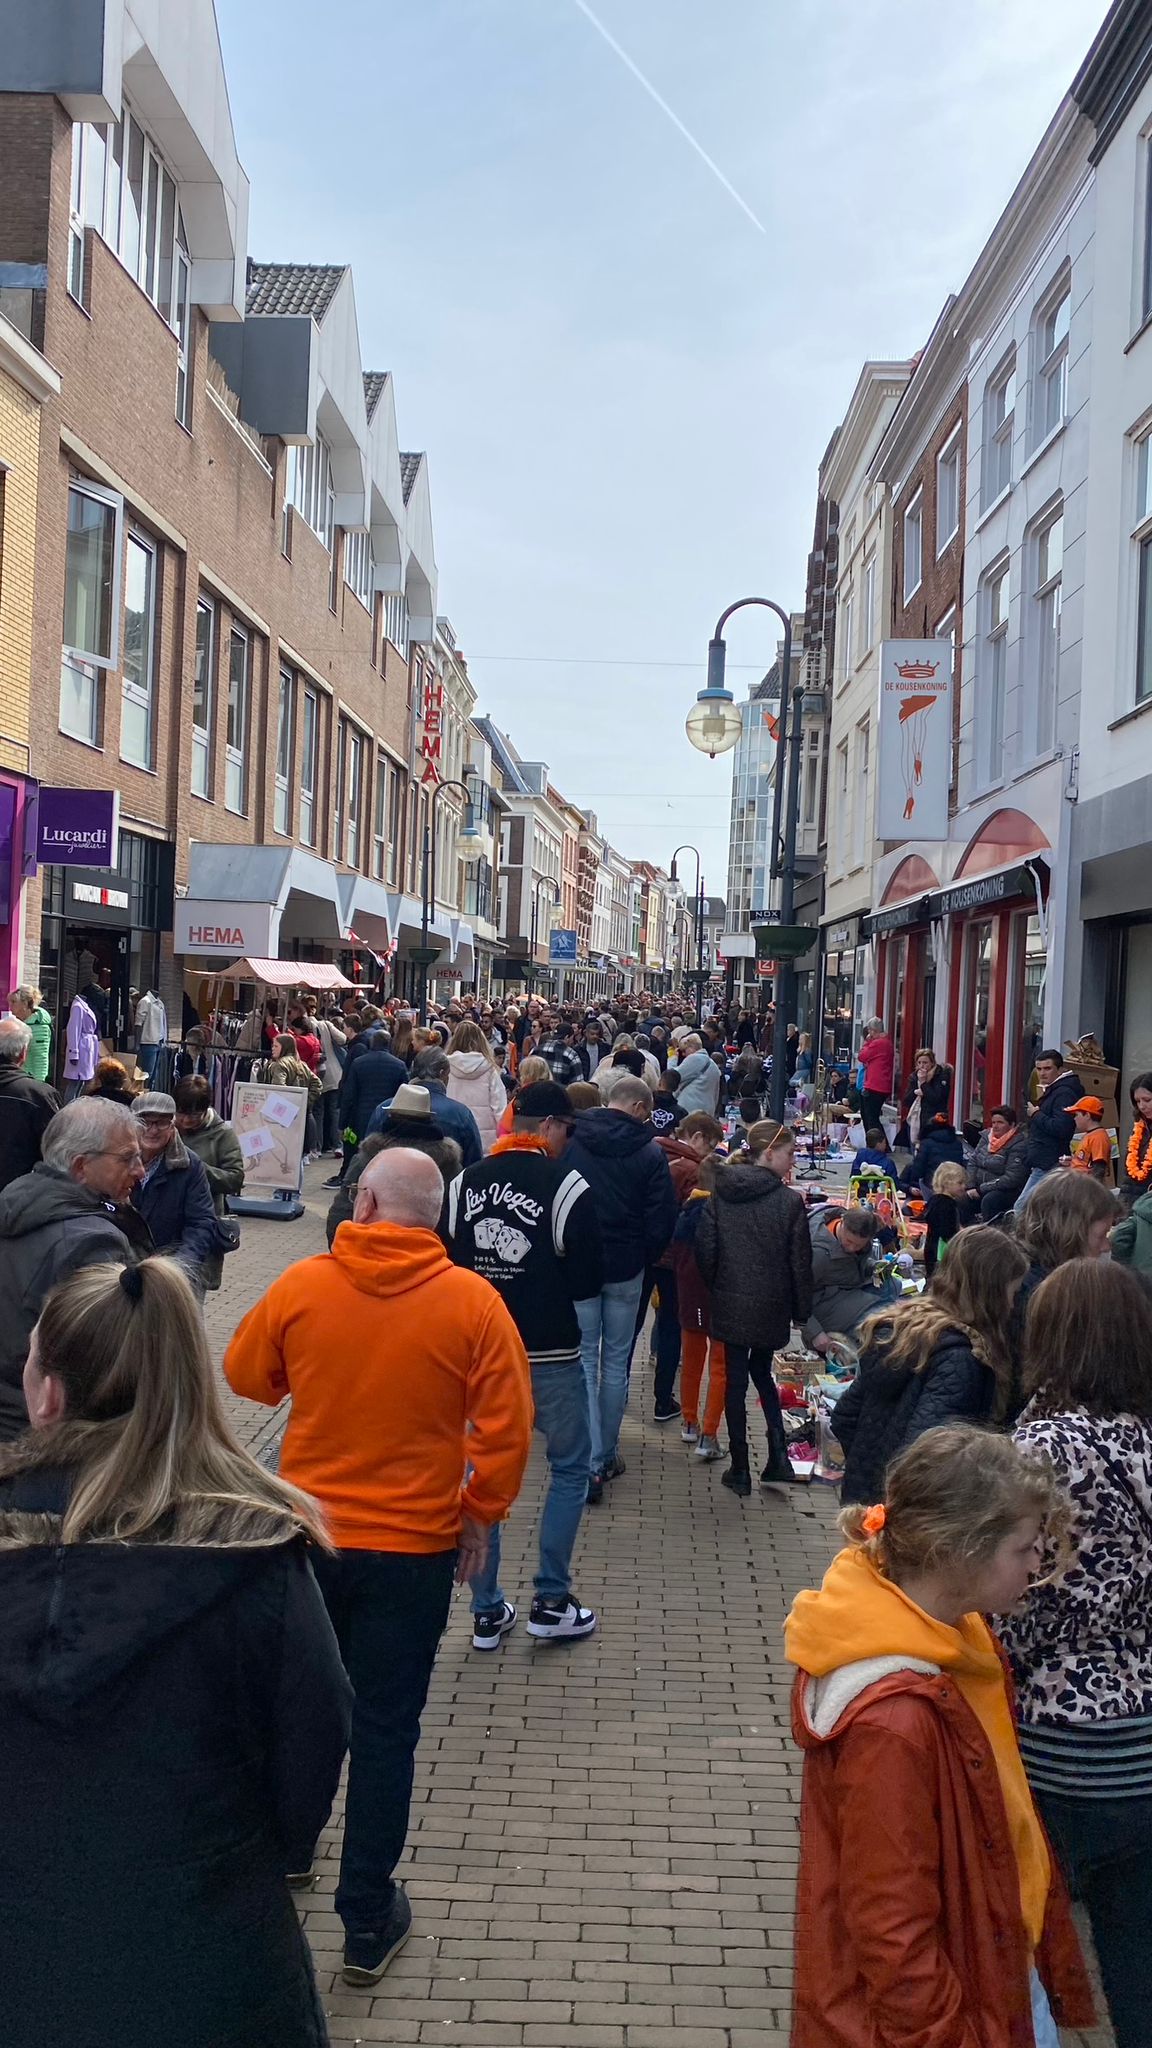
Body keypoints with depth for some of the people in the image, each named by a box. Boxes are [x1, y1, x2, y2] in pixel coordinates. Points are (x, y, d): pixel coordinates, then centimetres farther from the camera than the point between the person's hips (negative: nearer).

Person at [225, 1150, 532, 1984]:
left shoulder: (301, 1285, -10)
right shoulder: (471, 1301, -14)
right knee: (386, 1725, 10)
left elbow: (246, 1377, 6)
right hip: (414, 1546, -2)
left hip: (310, 1532, 2)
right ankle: (368, 1920, 18)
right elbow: (507, 1425, -12)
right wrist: (481, 1511, 3)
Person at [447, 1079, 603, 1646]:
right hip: (550, 1354, -4)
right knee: (570, 1467, 14)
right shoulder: (565, 1185, -14)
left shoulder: (464, 1184, -1)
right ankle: (551, 1602, 15)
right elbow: (589, 1279, -10)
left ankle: (487, 1611, 18)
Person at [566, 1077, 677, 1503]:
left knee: (585, 1360, 3)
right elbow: (662, 1218, -7)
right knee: (616, 1360, 13)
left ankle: (591, 1463, -6)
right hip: (626, 1267, 0)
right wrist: (645, 1258, 10)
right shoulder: (649, 1152, -7)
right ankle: (607, 1454, 21)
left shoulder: (572, 1142, -4)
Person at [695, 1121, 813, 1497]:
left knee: (736, 1380, 8)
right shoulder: (789, 1201, -12)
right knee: (761, 1372, 20)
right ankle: (777, 1455, 7)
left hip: (730, 1303, 1)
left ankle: (740, 1470, 11)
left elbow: (705, 1249, -2)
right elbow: (800, 1262, -8)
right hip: (771, 1307, -1)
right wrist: (802, 1309, 2)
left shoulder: (721, 1194, -3)